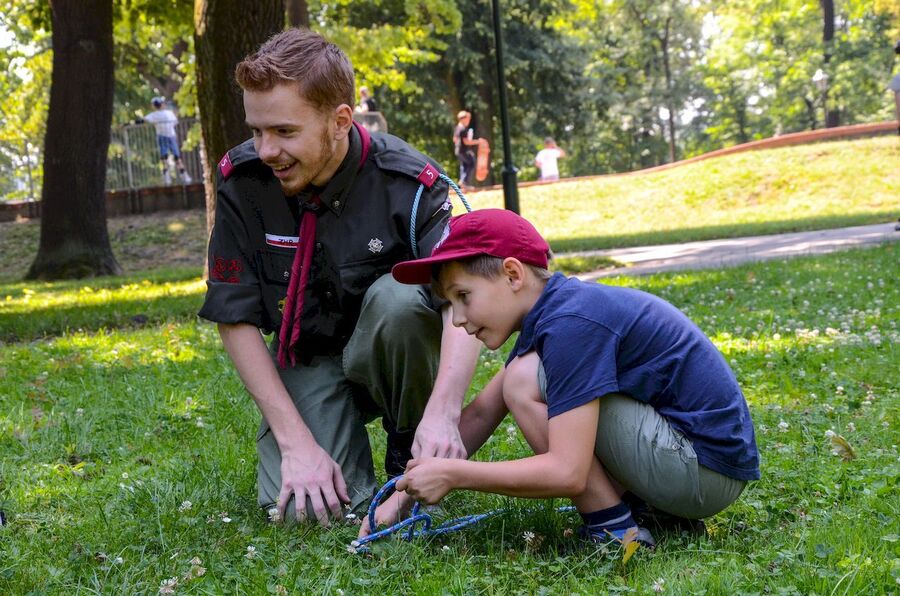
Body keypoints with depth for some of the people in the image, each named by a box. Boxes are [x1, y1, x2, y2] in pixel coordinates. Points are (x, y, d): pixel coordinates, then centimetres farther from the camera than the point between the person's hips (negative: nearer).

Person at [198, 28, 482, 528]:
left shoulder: (408, 182, -22)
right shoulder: (241, 179, -16)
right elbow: (235, 319, -12)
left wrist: (443, 413, -51)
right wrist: (297, 443, -20)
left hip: (389, 351, -1)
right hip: (306, 360, 2)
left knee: (399, 299, -35)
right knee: (306, 509, -22)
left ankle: (411, 451, -9)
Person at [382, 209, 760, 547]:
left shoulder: (570, 323, -21)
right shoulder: (549, 313, 9)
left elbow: (567, 474, -25)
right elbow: (480, 414, 12)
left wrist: (451, 475, -17)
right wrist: (405, 493, 7)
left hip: (707, 470, -10)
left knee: (525, 383, -15)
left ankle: (615, 532, -7)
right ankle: (644, 504, 9)